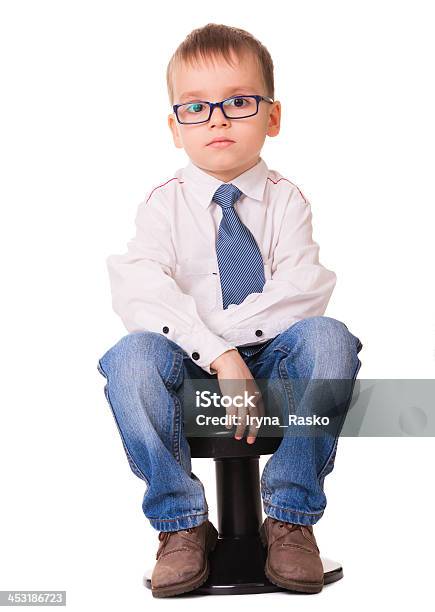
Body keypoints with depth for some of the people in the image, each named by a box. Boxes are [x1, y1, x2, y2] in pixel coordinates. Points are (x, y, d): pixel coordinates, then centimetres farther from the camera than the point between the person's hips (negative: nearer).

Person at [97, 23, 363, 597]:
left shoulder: (285, 198, 2)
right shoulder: (164, 203, 0)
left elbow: (304, 291, -14)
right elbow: (141, 295, -16)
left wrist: (214, 327, -22)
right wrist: (219, 355, -29)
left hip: (272, 359, 1)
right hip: (187, 367, 0)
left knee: (329, 337, -29)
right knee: (131, 358, -31)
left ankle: (291, 517, -17)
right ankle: (183, 523, -13)